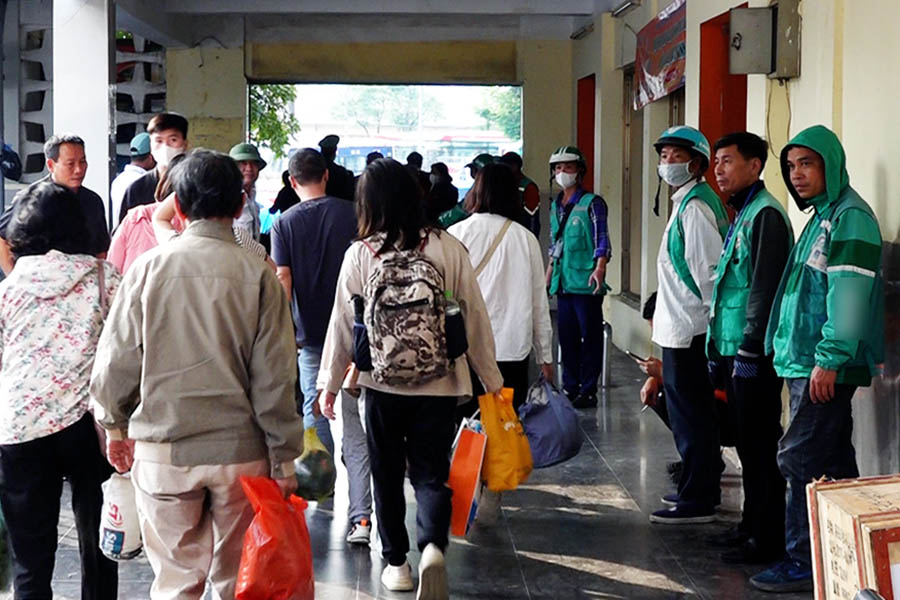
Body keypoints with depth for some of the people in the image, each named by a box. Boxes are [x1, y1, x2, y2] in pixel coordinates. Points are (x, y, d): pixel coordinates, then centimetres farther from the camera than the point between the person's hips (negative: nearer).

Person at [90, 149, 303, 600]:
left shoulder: (148, 267, -5)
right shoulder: (257, 275, -7)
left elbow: (116, 360, 0)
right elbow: (274, 376, -6)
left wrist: (114, 426, 16)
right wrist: (284, 459, 2)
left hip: (162, 449, 0)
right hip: (240, 450, 0)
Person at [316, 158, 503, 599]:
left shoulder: (359, 255, -9)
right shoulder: (448, 248, -8)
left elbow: (342, 324, -3)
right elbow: (474, 316, -3)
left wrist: (329, 382, 10)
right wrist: (491, 378, 7)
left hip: (382, 384, 0)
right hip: (438, 384, 0)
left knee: (387, 474, 17)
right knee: (431, 472, 10)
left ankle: (396, 563, 23)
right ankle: (433, 546, -15)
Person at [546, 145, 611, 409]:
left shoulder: (592, 203, -4)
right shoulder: (555, 206, 16)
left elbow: (602, 241, -11)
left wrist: (599, 269, -26)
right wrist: (548, 276, 22)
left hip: (586, 283, -7)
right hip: (563, 283, 7)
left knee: (590, 337, -1)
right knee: (566, 337, 10)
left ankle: (588, 391, 4)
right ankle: (570, 388, 19)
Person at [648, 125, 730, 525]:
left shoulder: (694, 207, -16)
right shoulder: (686, 202, 17)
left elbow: (707, 268, -20)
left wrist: (713, 317, -16)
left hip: (687, 330, -10)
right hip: (682, 327, 10)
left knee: (690, 416, -5)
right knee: (694, 413, 17)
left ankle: (697, 501, 1)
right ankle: (700, 488, 26)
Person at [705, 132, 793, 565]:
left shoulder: (765, 216, -13)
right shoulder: (742, 215, 18)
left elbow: (764, 288, -19)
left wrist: (749, 349, -20)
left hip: (753, 354, -10)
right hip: (734, 349, 10)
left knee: (760, 446, -4)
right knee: (747, 443, 16)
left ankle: (767, 539, 2)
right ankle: (752, 525, 26)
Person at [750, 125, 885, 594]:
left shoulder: (850, 217, -12)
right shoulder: (821, 217, 19)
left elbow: (849, 293, -20)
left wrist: (829, 360, -22)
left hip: (826, 368, -10)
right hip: (806, 363, 10)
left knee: (799, 459, -9)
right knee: (833, 463, 12)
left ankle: (803, 563, -4)